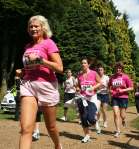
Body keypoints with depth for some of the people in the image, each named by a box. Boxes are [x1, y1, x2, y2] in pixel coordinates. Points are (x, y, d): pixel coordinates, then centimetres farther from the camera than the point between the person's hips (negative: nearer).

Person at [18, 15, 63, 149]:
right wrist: (22, 72, 11)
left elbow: (59, 68, -11)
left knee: (50, 126, 13)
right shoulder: (28, 46, 16)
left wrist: (40, 60, -16)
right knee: (26, 128, -13)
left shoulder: (49, 43, -2)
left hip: (46, 85, -4)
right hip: (28, 85, 4)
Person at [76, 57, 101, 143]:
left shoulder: (94, 73, -5)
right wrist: (78, 89, -6)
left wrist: (93, 88, -15)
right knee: (83, 118, 4)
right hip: (82, 98, 3)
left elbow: (100, 83, 2)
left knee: (91, 118, -14)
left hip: (92, 98, -3)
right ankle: (87, 135, 20)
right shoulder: (79, 75, 4)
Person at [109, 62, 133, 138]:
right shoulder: (112, 77, 4)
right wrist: (110, 90, -2)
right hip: (114, 98, 2)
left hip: (123, 98, -2)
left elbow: (131, 88, -4)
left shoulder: (125, 77, -5)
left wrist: (122, 90, -16)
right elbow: (110, 86, 19)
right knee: (116, 114, -5)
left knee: (122, 115, 6)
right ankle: (117, 131, 7)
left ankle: (123, 120, 43)